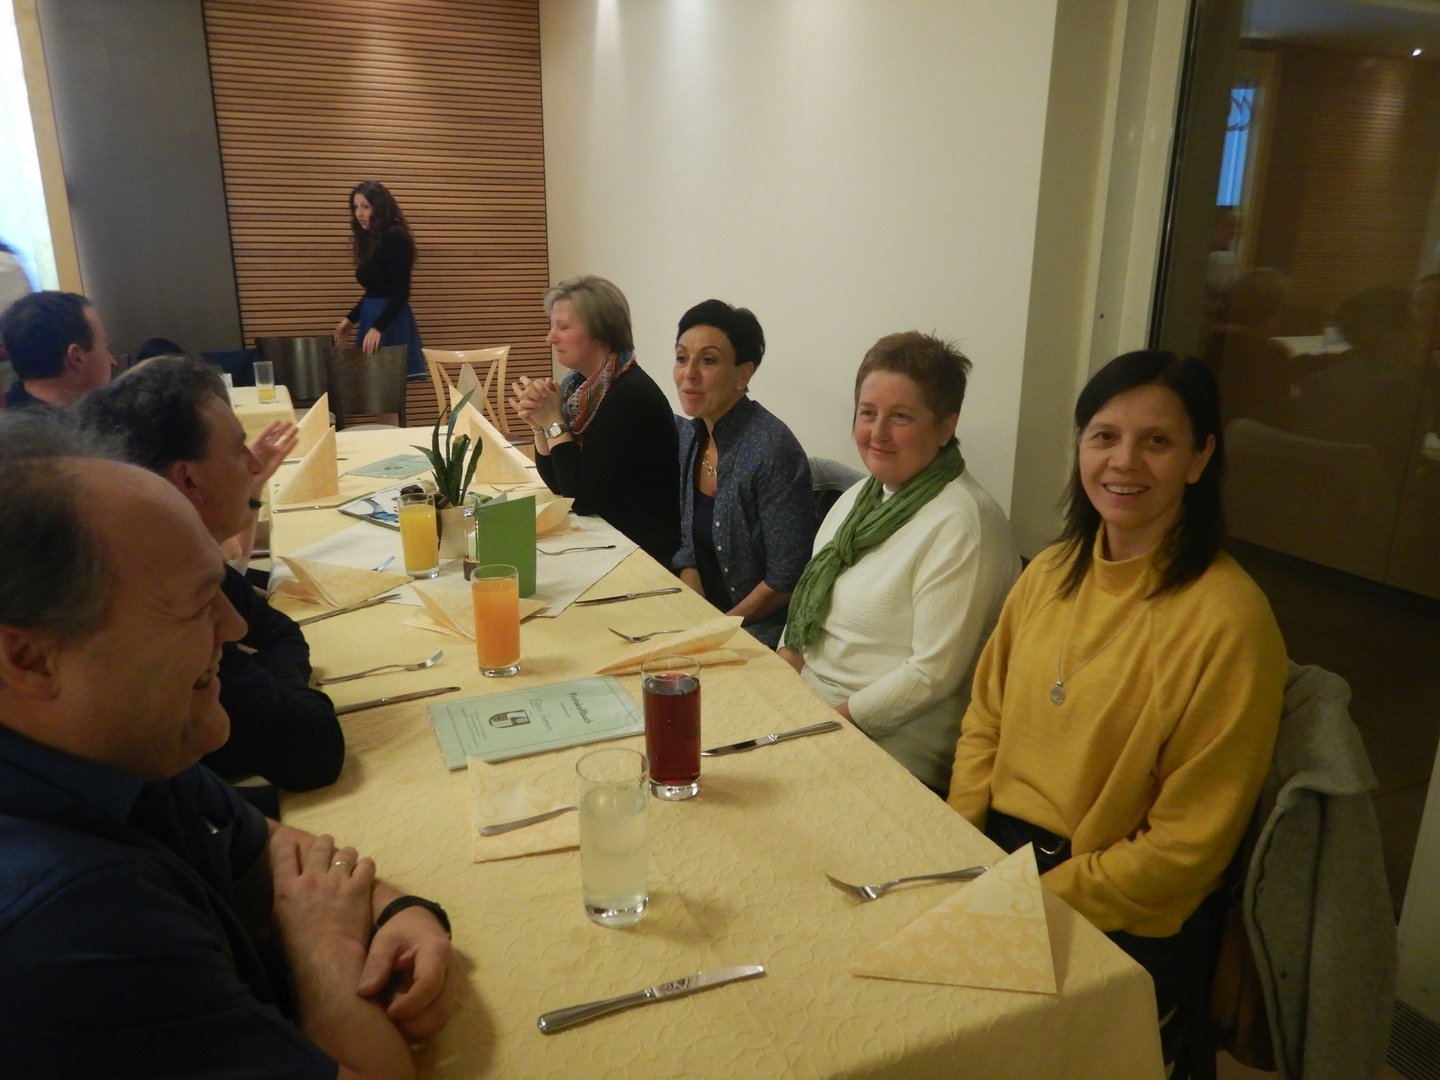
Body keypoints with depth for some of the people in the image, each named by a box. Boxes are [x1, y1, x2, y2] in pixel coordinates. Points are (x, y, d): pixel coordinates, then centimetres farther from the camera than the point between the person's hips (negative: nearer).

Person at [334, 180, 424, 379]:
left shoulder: (395, 238, -12)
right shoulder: (370, 240, 14)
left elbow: (401, 293, -17)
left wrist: (377, 328, -25)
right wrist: (351, 319, 19)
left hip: (390, 323, -8)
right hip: (371, 318, 8)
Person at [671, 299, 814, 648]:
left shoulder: (771, 450, -20)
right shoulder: (690, 435, 2)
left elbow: (786, 579, -18)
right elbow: (689, 544, 10)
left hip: (762, 630, -6)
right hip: (704, 614, 7)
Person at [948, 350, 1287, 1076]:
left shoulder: (1227, 619, -18)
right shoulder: (1052, 572, 2)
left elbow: (1186, 845, -15)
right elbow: (986, 720, 9)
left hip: (1122, 928, -5)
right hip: (999, 854, 5)